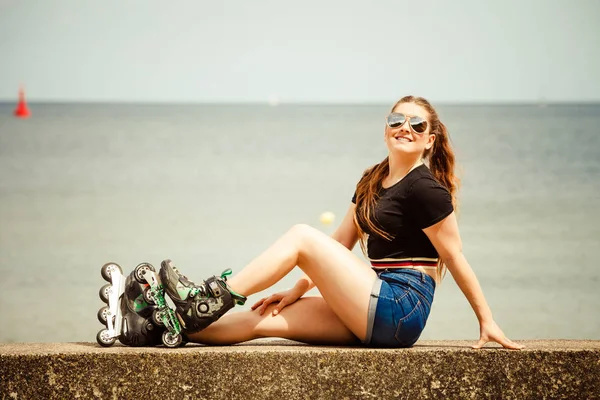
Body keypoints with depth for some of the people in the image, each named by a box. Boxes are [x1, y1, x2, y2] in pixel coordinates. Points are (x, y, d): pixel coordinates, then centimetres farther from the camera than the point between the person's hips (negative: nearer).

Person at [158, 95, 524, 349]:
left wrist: (487, 321, -7)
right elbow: (340, 244, 18)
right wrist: (299, 290, 8)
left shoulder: (425, 188, -9)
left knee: (302, 237, -12)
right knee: (266, 319, -4)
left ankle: (208, 301, -15)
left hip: (401, 310, -8)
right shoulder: (372, 181, 17)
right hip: (377, 316, 8)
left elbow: (455, 257, -8)